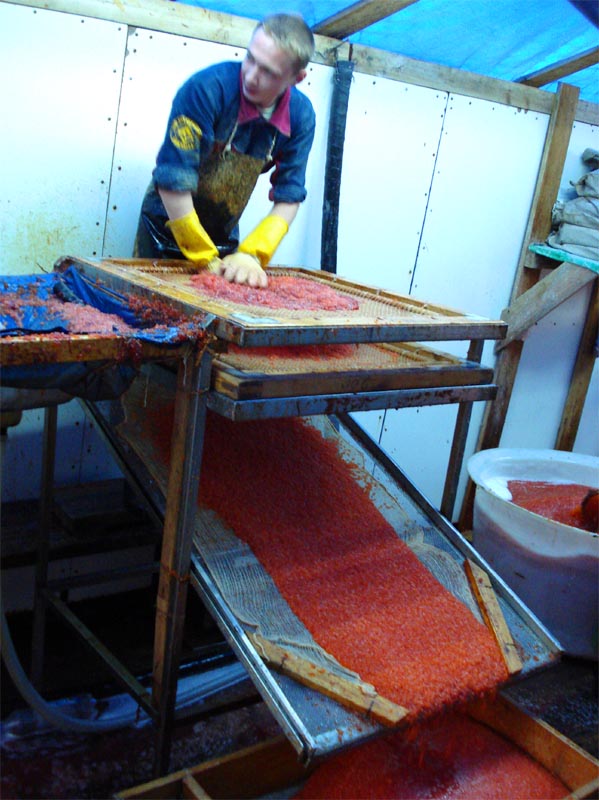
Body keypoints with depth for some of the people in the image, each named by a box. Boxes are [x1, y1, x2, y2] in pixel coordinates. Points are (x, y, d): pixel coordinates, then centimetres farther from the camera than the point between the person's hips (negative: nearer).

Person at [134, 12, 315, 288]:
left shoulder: (300, 116, -14)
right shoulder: (208, 87, -27)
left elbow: (288, 198, -9)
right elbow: (172, 181, -29)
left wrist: (252, 254, -24)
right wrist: (206, 260, -24)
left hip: (224, 235, 4)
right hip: (168, 227, -3)